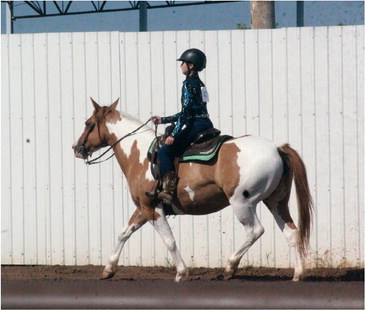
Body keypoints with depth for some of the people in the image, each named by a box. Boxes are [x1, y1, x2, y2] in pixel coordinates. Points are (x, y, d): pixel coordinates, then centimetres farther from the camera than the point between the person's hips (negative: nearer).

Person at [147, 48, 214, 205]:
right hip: (206, 125, 10)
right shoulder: (199, 84, 18)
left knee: (165, 151, -14)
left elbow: (186, 112, -17)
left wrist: (174, 135, -17)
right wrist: (163, 120, 28)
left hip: (196, 126, -10)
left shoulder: (188, 84, -10)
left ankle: (168, 190, -26)